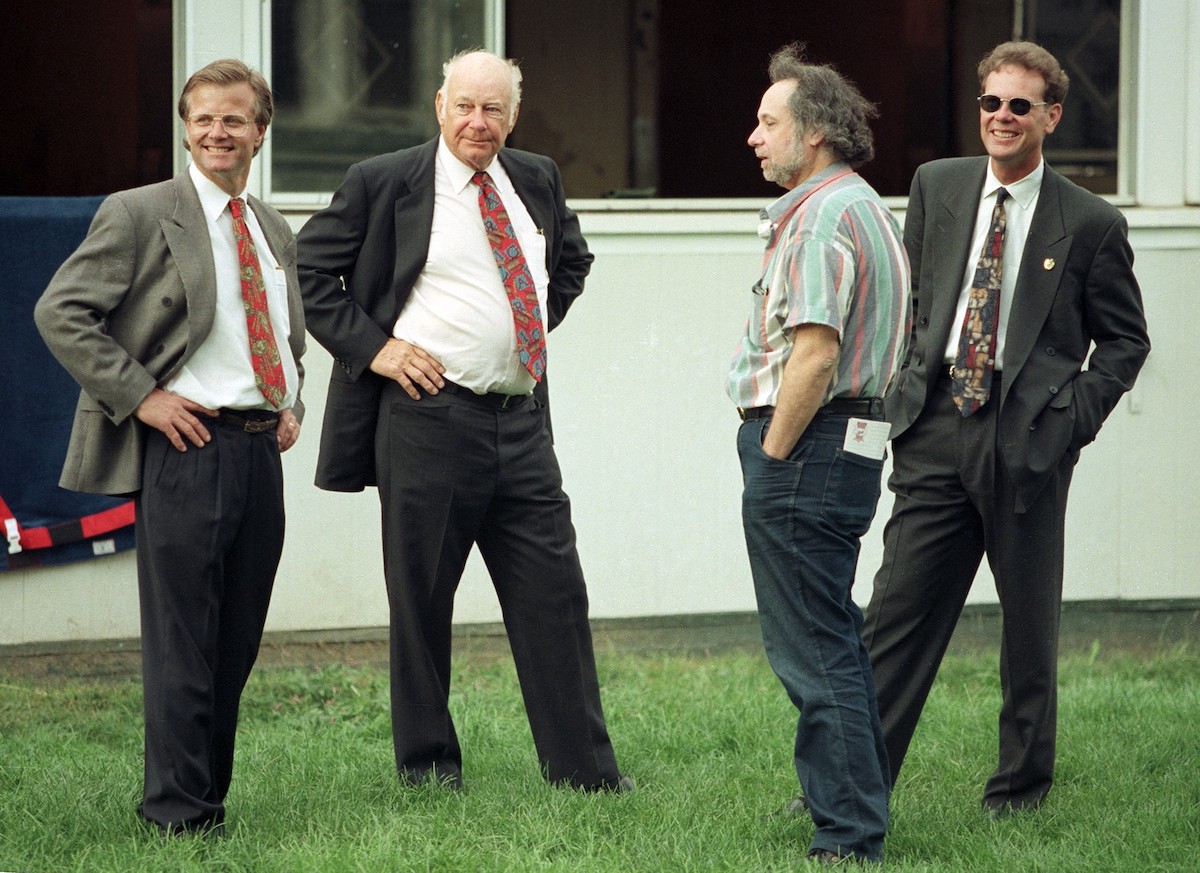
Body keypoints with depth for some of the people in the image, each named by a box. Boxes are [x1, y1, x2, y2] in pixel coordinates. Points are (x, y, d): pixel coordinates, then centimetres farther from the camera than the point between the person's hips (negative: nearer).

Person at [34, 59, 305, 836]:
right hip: (187, 445, -6)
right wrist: (139, 396, -13)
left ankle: (210, 794, 18)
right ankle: (181, 809, 2)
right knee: (182, 642, -5)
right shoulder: (139, 215, -4)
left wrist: (292, 405, 15)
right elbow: (60, 312, -9)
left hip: (261, 450, 6)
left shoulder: (276, 233, 17)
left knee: (238, 642, 9)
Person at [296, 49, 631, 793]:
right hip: (428, 417, -4)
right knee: (421, 599, 3)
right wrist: (371, 345, -8)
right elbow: (310, 269, -1)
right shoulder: (384, 182, -4)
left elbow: (572, 258, 31)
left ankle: (583, 764, 9)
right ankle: (427, 759, 15)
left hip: (521, 423, 4)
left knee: (555, 592, 3)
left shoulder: (537, 181, 11)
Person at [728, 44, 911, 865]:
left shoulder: (822, 216, -16)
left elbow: (815, 353, -25)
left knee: (813, 649, -8)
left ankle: (850, 837, -7)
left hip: (806, 446, -11)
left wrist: (771, 454, -16)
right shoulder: (869, 209, 18)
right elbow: (902, 331, 26)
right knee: (831, 635, 23)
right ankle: (851, 792, 35)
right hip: (852, 441, 11)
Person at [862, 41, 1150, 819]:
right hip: (936, 432, 2)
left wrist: (1073, 419, -6)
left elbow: (1126, 339, 5)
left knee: (1030, 624, 8)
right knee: (898, 612, -1)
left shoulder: (1089, 224, -2)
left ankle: (1023, 784, 22)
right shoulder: (937, 186, 8)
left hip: (1028, 437, -2)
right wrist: (905, 389, 7)